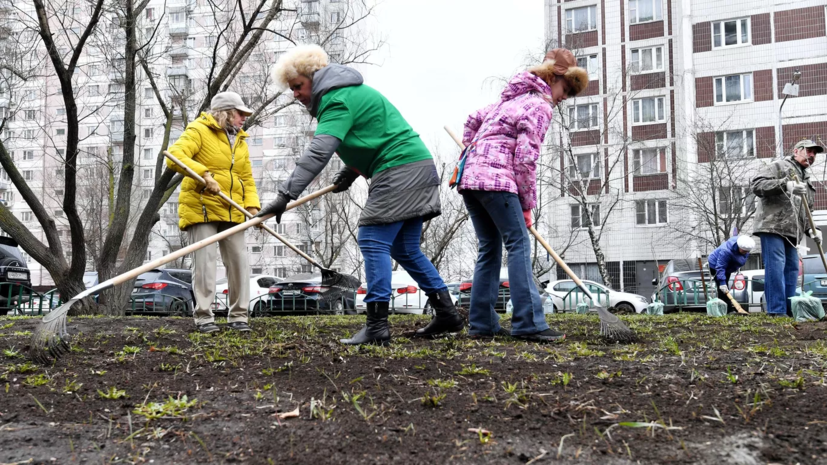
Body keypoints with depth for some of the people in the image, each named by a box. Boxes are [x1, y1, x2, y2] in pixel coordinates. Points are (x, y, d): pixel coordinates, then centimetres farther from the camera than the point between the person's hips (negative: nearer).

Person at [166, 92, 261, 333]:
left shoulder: (239, 141, 19)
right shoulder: (199, 131, -4)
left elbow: (247, 178, 17)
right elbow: (175, 156, -19)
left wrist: (252, 206, 2)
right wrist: (204, 173, -30)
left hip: (232, 211, 7)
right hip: (201, 208, -6)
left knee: (238, 261, 3)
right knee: (204, 262, -7)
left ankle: (238, 316, 11)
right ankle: (204, 317, 1)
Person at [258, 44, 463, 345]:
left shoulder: (338, 100, -12)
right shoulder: (350, 93, 21)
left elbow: (318, 153, -24)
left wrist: (286, 195, -27)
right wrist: (351, 171, 12)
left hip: (398, 172, -10)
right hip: (418, 167, 10)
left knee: (374, 243, -11)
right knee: (405, 249, 13)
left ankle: (376, 326, -13)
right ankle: (447, 315, 15)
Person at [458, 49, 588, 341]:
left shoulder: (516, 98, 25)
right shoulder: (540, 106, -4)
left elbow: (473, 119, 35)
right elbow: (524, 160, -11)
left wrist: (471, 154, 37)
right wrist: (527, 205, -3)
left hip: (470, 177, 9)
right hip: (496, 180, -9)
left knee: (490, 248, 11)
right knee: (519, 245, -8)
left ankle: (482, 324, 11)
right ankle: (529, 324, -12)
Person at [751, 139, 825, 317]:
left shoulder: (806, 182, 27)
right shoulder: (779, 167, 2)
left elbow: (804, 213, 30)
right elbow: (756, 184, -13)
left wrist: (810, 230, 11)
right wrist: (786, 184, -23)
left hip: (790, 232, 9)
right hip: (772, 226, -9)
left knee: (792, 268, 7)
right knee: (776, 267, -14)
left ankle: (789, 309, 12)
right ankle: (777, 311, -16)